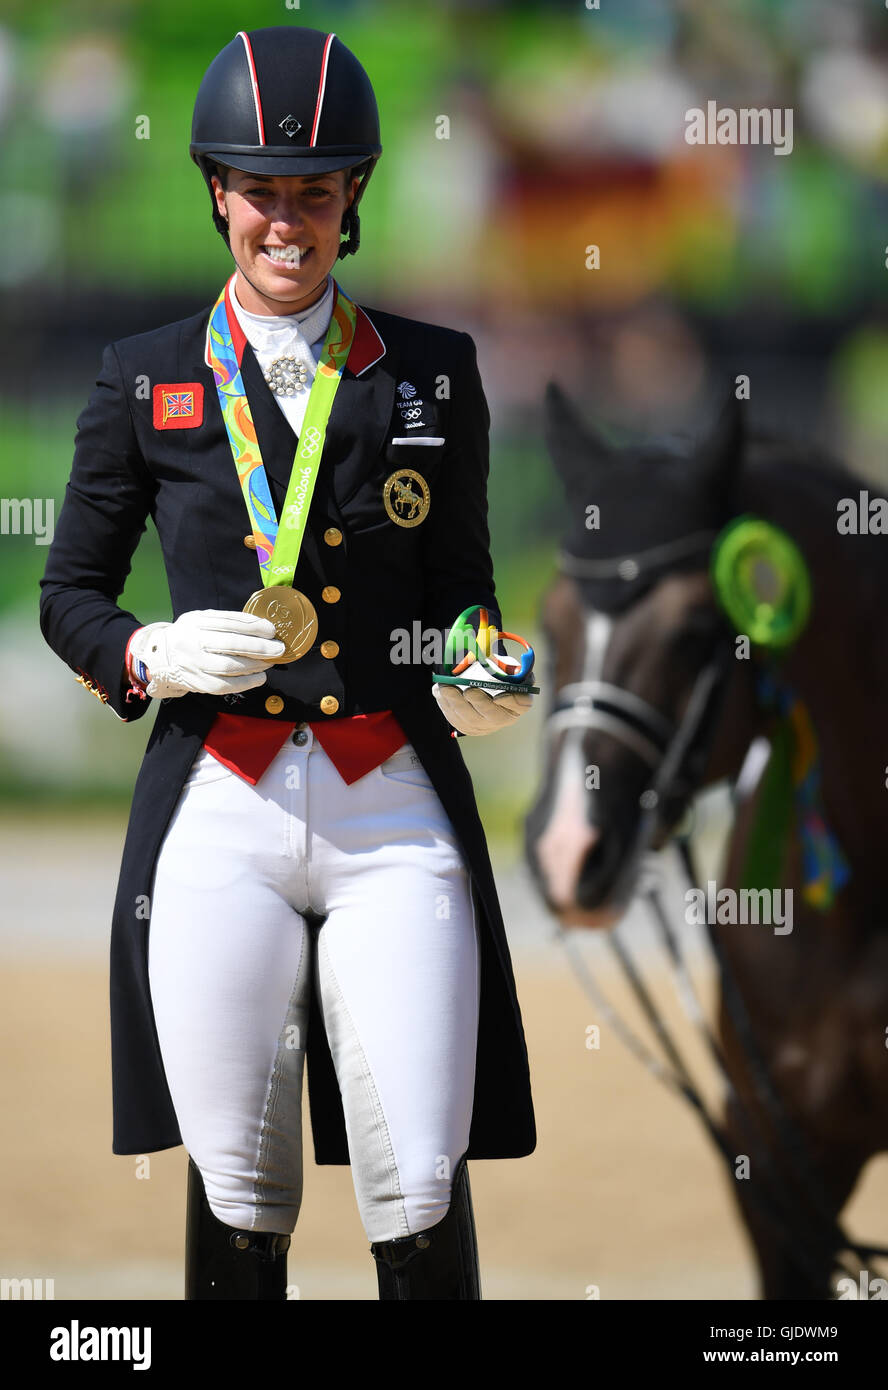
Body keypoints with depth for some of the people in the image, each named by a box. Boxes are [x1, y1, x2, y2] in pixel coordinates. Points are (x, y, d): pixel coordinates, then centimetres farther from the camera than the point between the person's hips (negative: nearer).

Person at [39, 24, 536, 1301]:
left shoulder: (433, 375, 10)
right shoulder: (147, 381, 8)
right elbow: (70, 593, 14)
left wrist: (481, 681, -5)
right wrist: (153, 658, -8)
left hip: (395, 812, 0)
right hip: (221, 813, 0)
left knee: (424, 1193, -7)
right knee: (237, 1193, 0)